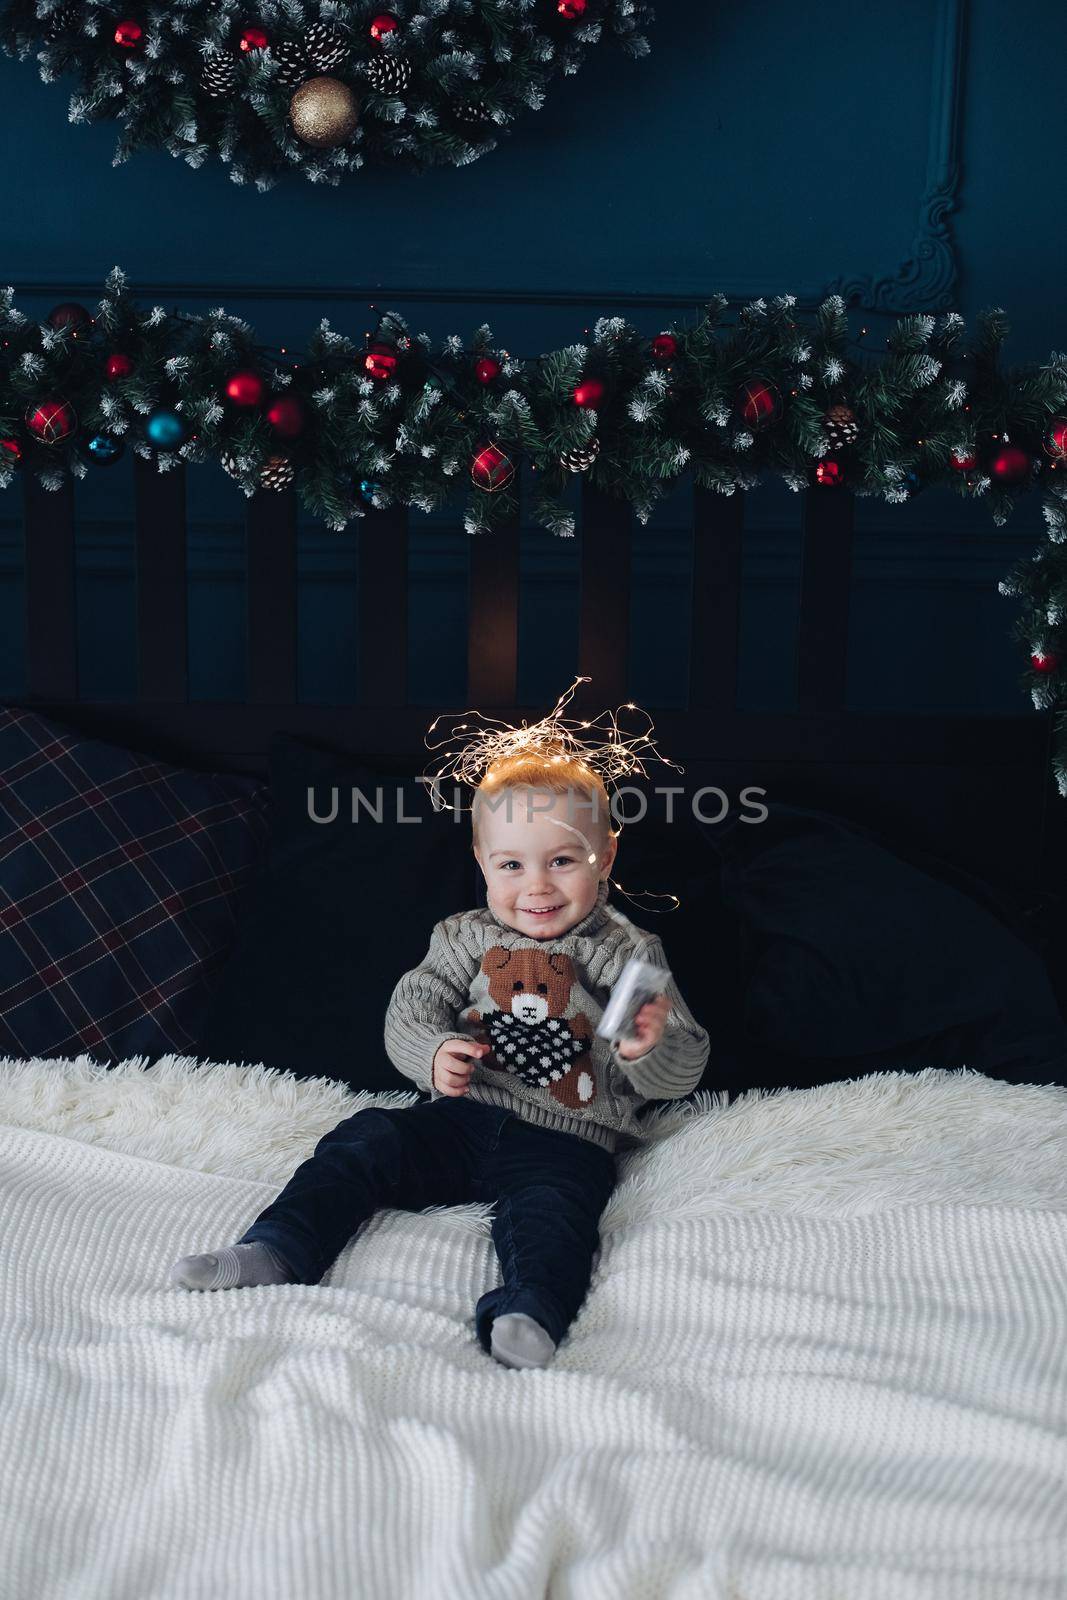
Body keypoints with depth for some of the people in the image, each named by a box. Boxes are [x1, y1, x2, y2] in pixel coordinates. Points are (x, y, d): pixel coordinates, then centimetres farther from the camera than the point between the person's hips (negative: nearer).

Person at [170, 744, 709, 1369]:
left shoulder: (629, 954, 2)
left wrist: (650, 1048, -26)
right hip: (463, 1117, 4)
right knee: (366, 1142, -16)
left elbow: (683, 1073, 0)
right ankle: (275, 1252, -22)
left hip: (567, 1142, -3)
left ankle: (530, 1310, -54)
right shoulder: (465, 938, 11)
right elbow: (407, 1013, 6)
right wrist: (435, 1054, -18)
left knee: (553, 1203, -33)